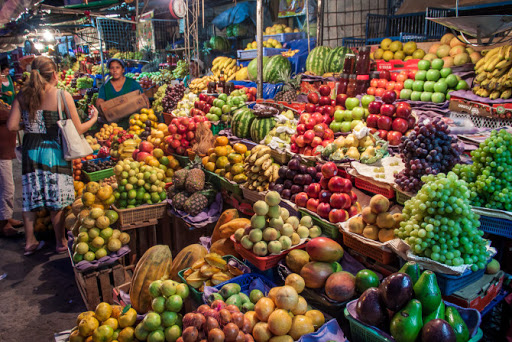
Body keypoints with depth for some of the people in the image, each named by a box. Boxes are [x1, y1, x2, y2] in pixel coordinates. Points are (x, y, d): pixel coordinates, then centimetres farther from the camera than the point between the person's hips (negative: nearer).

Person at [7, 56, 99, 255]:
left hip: (30, 150, 4)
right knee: (57, 199, 7)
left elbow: (12, 126, -4)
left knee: (30, 197, 14)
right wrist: (93, 118, 10)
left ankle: (30, 242, 26)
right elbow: (78, 129, -8)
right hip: (54, 151, -4)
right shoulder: (63, 96, -9)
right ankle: (61, 242, 19)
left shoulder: (23, 95, 1)